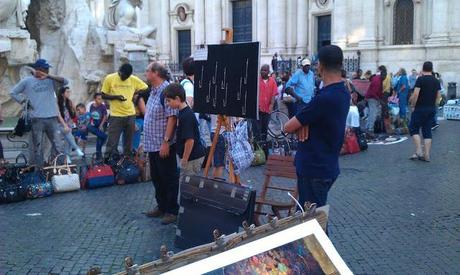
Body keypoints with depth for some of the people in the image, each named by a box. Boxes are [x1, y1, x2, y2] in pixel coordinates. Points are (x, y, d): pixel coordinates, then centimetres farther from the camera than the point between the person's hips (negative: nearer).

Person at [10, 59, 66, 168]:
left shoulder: (51, 80, 8)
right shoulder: (27, 81, 5)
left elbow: (65, 82, -8)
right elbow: (13, 93, 12)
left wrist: (49, 76, -16)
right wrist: (24, 101, 0)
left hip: (52, 118, 2)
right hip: (37, 119, -2)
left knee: (58, 145, 1)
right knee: (38, 147, 5)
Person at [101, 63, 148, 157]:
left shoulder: (134, 79, 1)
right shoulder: (109, 78, -3)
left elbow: (146, 88, 11)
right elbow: (103, 95, 0)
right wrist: (116, 96, -15)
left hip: (131, 115, 3)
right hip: (116, 115, -3)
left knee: (128, 143, 12)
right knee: (112, 143, -4)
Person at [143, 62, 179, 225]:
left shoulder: (166, 90, -17)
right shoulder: (153, 91, 13)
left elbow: (172, 117, -22)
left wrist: (166, 141, -25)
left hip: (163, 145, -10)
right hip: (152, 144, 10)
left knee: (169, 179, 1)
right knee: (156, 177, 18)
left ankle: (172, 211, 11)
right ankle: (161, 207, 31)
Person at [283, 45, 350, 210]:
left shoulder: (324, 98, -25)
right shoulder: (343, 93, 6)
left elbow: (288, 128, -20)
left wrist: (300, 124, 1)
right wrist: (303, 123, -11)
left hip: (314, 170, -9)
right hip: (327, 166, 9)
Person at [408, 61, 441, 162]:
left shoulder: (420, 79, -11)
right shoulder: (436, 81, 7)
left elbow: (415, 94, -18)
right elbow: (438, 96, 10)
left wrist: (413, 105, -7)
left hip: (420, 109, -6)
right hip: (432, 109, 6)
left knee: (413, 128, 5)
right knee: (427, 131, 9)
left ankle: (419, 151, -7)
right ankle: (427, 155, 7)